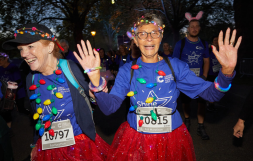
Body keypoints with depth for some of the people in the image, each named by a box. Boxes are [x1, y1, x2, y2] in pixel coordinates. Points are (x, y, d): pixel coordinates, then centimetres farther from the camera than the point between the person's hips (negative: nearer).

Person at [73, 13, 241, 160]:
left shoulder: (175, 66, -6)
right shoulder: (127, 70, -6)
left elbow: (211, 93, -12)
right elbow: (109, 107, -17)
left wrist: (226, 71, -31)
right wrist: (96, 79, -32)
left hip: (172, 140, 1)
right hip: (135, 139, 0)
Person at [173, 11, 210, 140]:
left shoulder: (203, 44, 5)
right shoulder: (180, 44, -5)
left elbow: (206, 61, 10)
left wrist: (204, 76, -2)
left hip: (199, 79, 2)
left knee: (202, 101, -1)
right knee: (185, 101, 13)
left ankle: (201, 127, 13)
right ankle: (187, 120, 37)